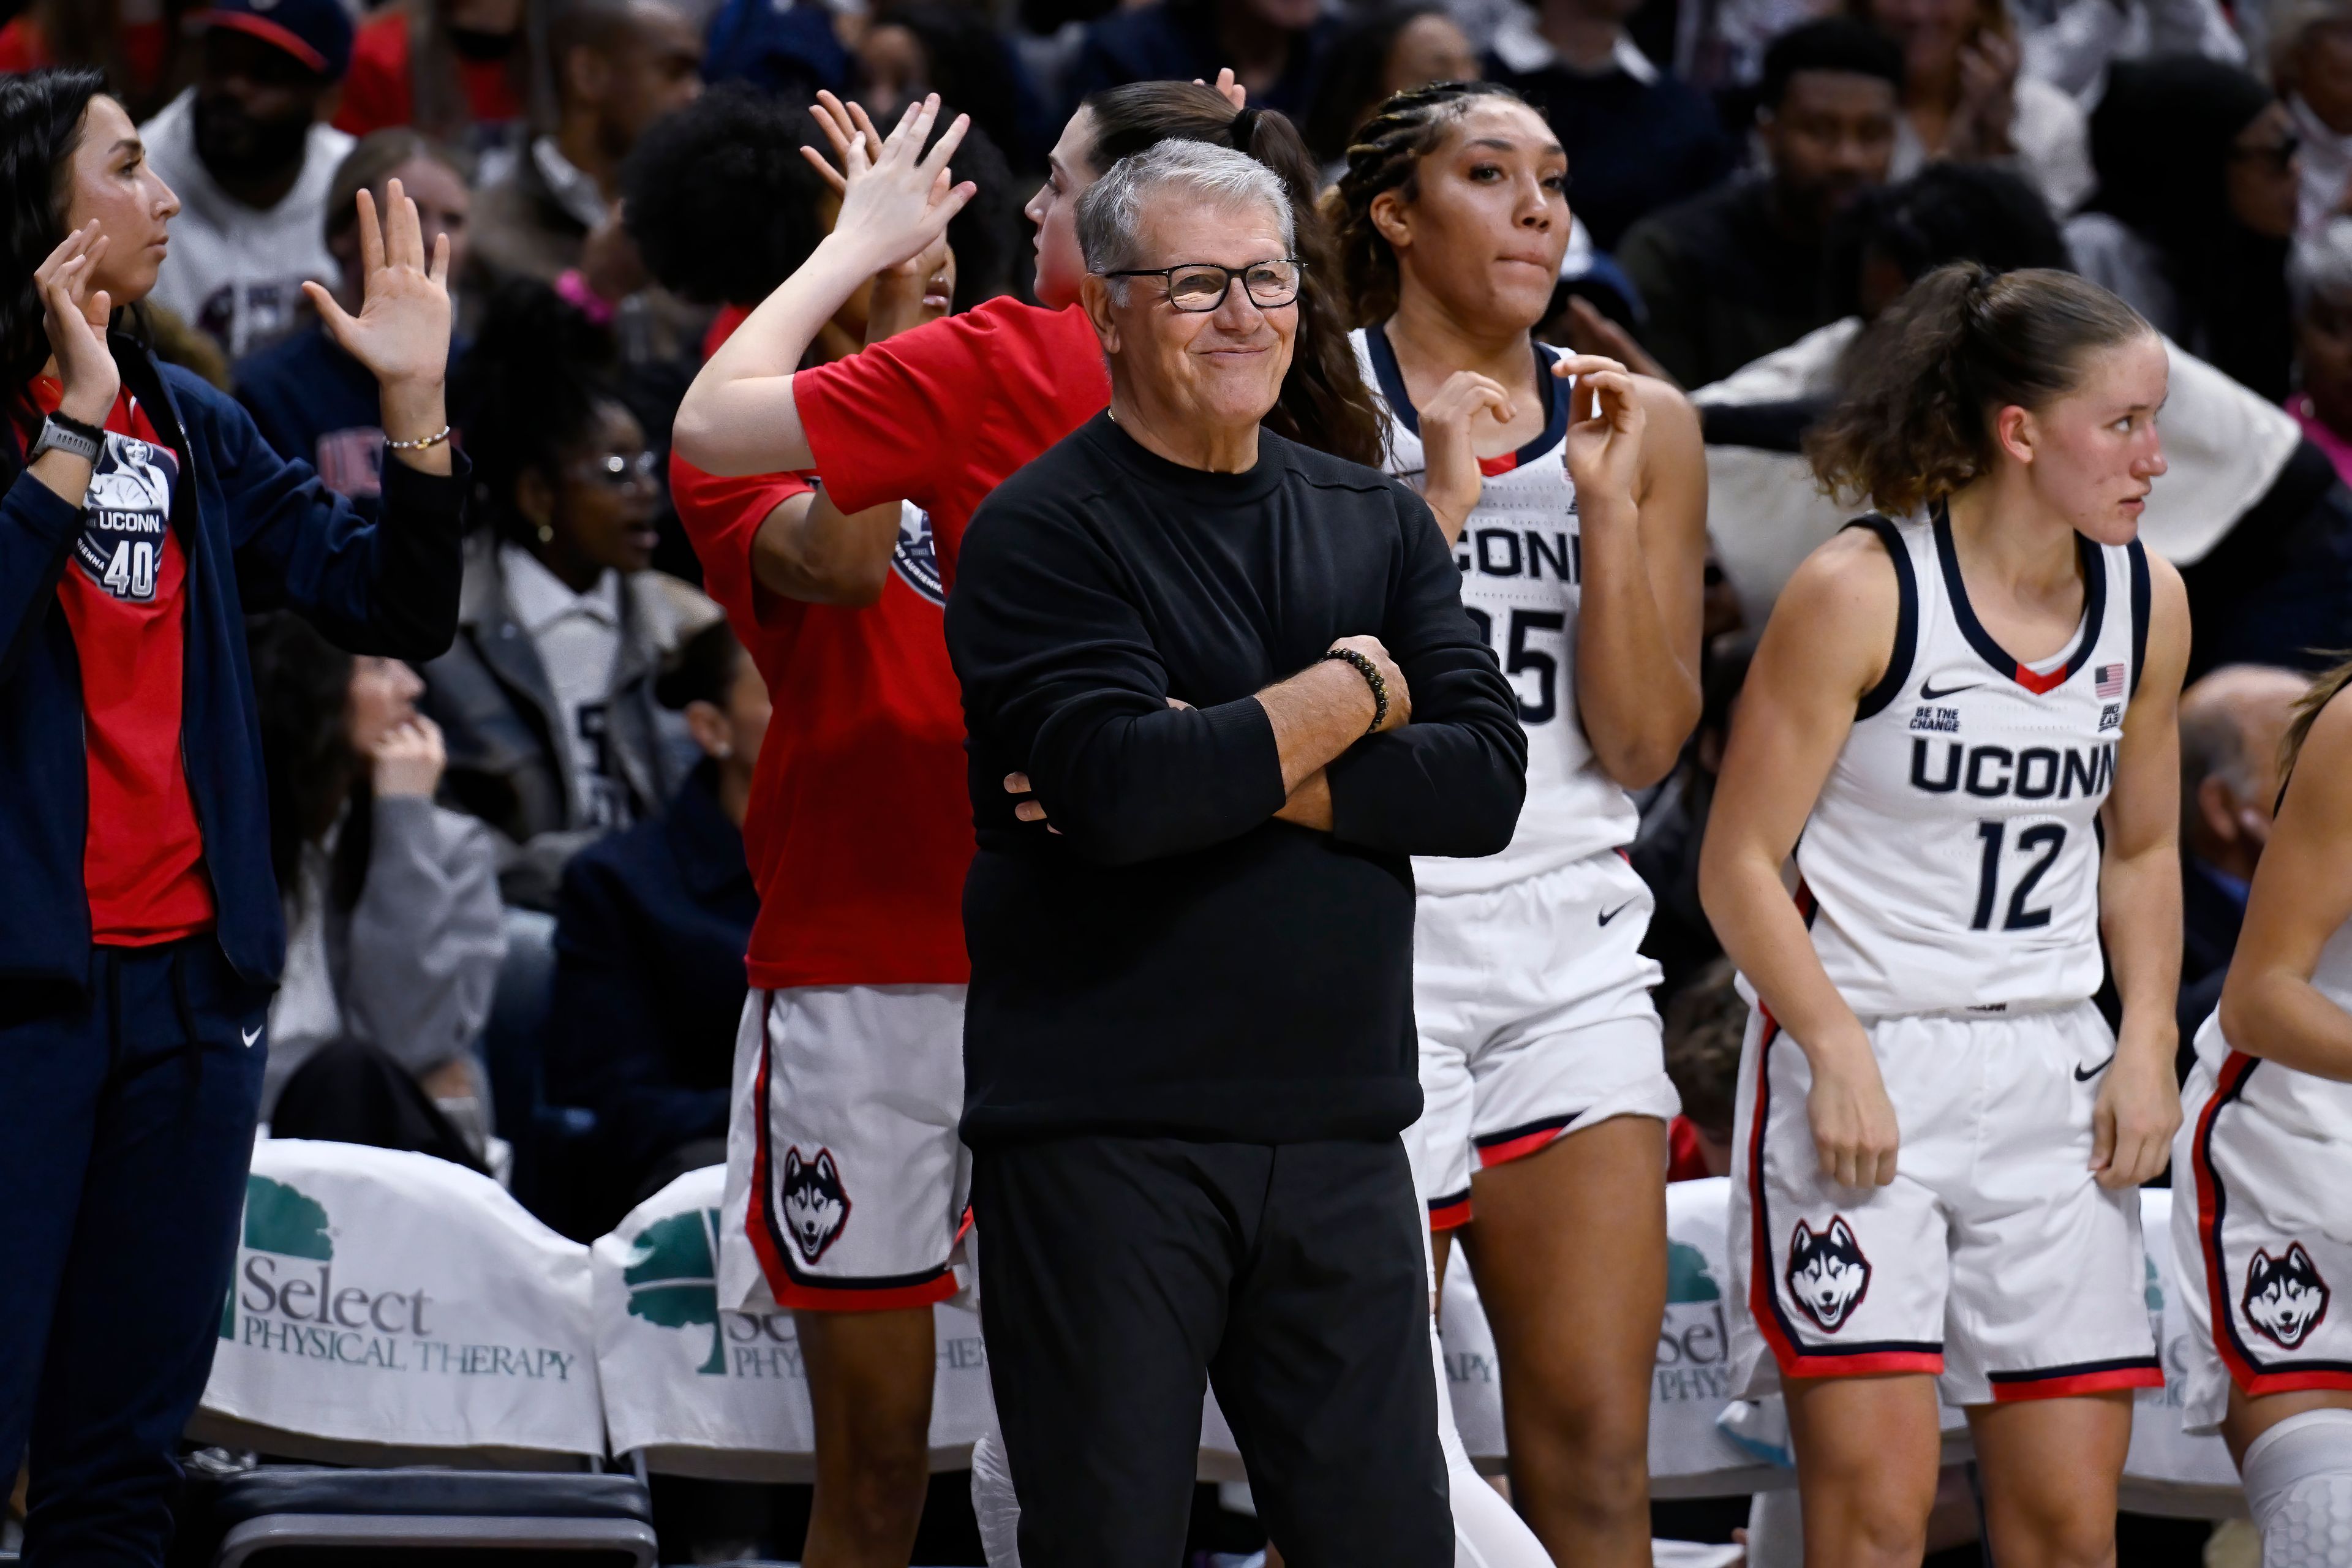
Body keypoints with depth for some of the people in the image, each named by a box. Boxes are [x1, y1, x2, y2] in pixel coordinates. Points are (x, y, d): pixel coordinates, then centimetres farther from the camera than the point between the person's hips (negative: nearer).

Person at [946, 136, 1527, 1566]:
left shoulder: (1377, 524, 13)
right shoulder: (1043, 533, -4)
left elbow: (1485, 782, -1)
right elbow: (1121, 791, -20)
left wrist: (1223, 772, -11)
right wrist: (1349, 696, -7)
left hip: (1338, 1130, 5)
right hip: (1100, 1134, -5)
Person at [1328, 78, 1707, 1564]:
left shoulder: (1643, 426, 10)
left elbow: (1643, 746, 4)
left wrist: (1605, 501, -6)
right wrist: (1438, 500, -14)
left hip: (1572, 952, 3)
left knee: (1597, 1448, -3)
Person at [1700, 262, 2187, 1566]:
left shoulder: (2145, 603, 6)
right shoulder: (1858, 596, -10)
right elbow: (1739, 864, -8)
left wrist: (2146, 1041, 5)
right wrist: (1840, 1055, -18)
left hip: (2052, 1077, 5)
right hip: (1862, 1063, -5)